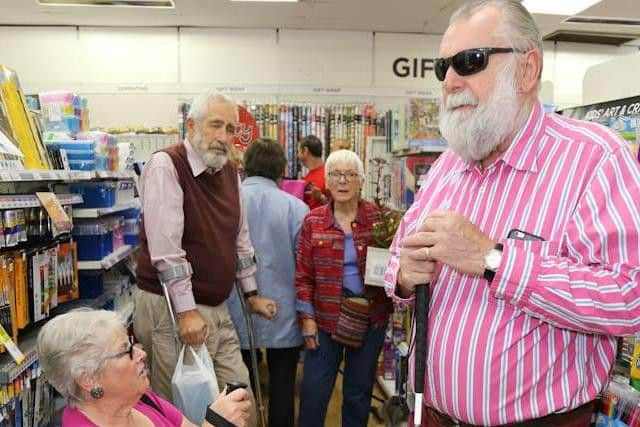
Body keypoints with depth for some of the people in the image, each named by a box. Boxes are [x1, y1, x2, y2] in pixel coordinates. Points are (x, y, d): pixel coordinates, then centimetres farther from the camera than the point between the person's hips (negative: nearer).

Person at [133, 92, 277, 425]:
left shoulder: (229, 172, 10)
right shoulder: (166, 166, -14)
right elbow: (165, 246, -21)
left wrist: (251, 294, 18)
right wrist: (186, 310, -21)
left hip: (217, 308, 7)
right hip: (172, 308, -7)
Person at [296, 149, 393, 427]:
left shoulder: (377, 218, -2)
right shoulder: (313, 222, -3)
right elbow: (303, 275, 0)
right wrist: (307, 318, -4)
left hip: (370, 318, 1)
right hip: (325, 319, 0)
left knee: (359, 392, 16)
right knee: (313, 393, 7)